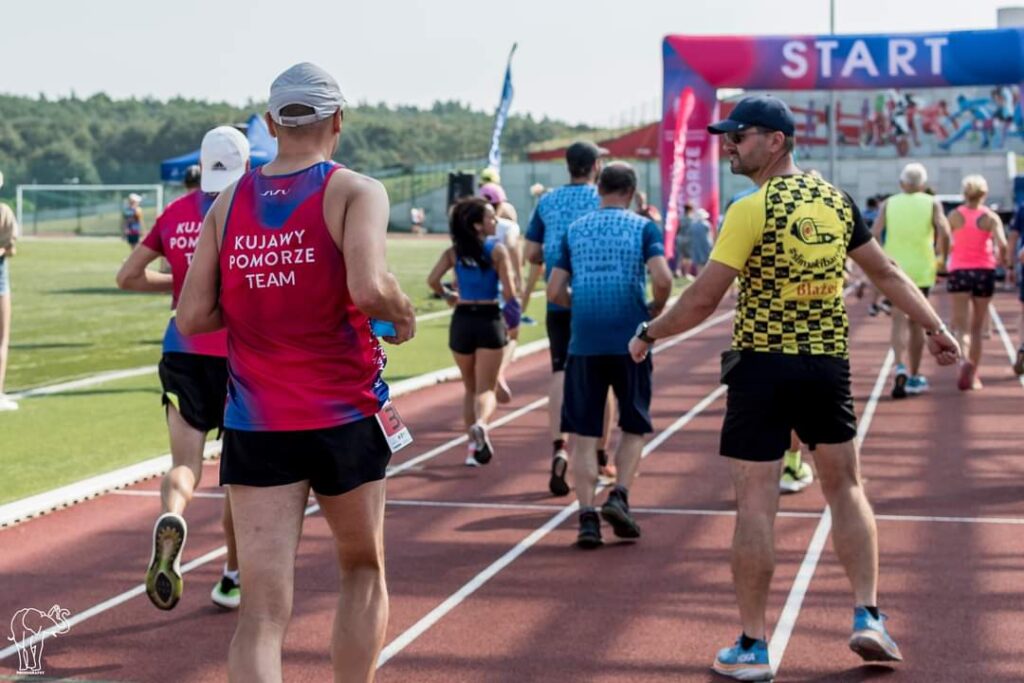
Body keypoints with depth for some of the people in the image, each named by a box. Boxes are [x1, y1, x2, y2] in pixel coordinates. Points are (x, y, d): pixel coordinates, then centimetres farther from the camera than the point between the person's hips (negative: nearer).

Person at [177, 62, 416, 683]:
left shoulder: (228, 203, 6)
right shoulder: (355, 192, -6)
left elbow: (193, 317, 1)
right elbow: (369, 287, -23)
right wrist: (404, 315, -2)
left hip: (255, 424, 2)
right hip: (345, 418, -2)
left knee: (264, 608, -1)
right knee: (363, 571, 21)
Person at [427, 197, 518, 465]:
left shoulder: (454, 251, 1)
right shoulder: (498, 250, -8)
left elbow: (432, 279, -10)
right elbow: (509, 294, -13)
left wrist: (446, 295, 10)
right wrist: (512, 319, 5)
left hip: (462, 321, 3)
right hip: (490, 321, -3)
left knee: (470, 388, 19)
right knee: (485, 389, 0)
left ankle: (474, 446, 17)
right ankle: (480, 424, -32)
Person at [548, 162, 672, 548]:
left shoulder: (574, 230, 9)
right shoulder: (644, 228, 1)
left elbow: (555, 291, 4)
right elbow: (662, 279, -14)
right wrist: (655, 312, 4)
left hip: (584, 344, 1)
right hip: (630, 342, -1)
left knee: (583, 433, 6)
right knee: (634, 427, 15)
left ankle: (587, 516, -2)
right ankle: (619, 495, -3)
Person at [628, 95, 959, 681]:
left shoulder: (752, 210, -11)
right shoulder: (837, 201, 7)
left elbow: (702, 301, -12)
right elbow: (888, 274, 13)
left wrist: (649, 334, 2)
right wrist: (936, 329, 23)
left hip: (764, 367, -5)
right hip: (829, 364, 5)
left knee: (756, 504, 0)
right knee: (846, 489, 18)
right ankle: (868, 616, 14)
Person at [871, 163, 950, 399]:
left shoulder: (888, 204, 5)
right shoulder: (932, 203, 3)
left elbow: (874, 234, -6)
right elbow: (944, 233, -11)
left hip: (894, 269, 0)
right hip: (921, 270, 0)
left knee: (899, 321, -3)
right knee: (916, 322, 12)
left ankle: (901, 367, -28)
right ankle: (914, 377, 20)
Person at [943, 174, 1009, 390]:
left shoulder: (954, 215, 0)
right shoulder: (990, 217, -2)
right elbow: (1002, 245, -14)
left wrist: (945, 258, 16)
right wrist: (1003, 259, 6)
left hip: (959, 272, -1)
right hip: (984, 271, 1)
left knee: (961, 326, -5)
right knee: (977, 327, 12)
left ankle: (965, 360, -33)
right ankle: (973, 375, 16)